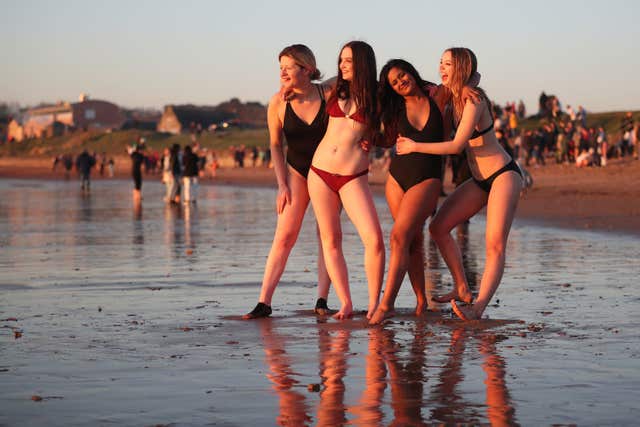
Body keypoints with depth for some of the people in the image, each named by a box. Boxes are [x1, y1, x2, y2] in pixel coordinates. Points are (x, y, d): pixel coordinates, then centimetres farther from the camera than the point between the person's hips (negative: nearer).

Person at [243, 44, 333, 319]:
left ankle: (322, 301, 1)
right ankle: (264, 302, -8)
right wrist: (282, 186, -3)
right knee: (284, 236, -8)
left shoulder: (329, 95, -13)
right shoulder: (278, 103, -11)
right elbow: (276, 146, 0)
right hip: (297, 172, 0)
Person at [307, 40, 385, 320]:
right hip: (320, 172, 4)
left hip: (353, 177, -4)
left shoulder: (375, 97, 2)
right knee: (330, 240, 2)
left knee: (374, 239, -15)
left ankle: (374, 303, -1)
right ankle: (346, 304, 7)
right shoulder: (335, 92, 11)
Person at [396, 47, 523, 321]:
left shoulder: (473, 100, -18)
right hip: (479, 180, 9)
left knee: (495, 245, -18)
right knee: (439, 228, 2)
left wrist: (414, 147, -18)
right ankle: (462, 290, 8)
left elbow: (457, 145, -23)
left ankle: (478, 307, -28)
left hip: (504, 175, -9)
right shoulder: (452, 99, 7)